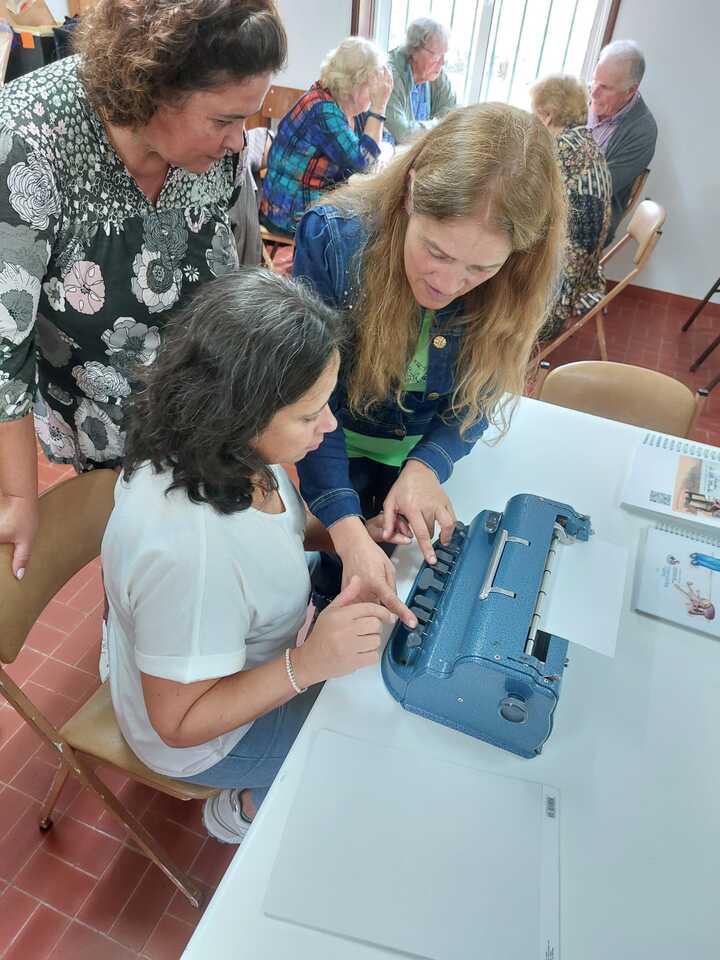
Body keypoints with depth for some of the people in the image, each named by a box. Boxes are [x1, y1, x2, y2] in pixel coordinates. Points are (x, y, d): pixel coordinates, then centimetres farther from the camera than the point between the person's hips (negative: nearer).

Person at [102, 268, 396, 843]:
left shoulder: (214, 448, -20)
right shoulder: (189, 553, -43)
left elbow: (275, 527, 1)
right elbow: (180, 722, -27)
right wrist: (307, 665, -38)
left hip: (244, 648, 7)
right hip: (207, 734, -6)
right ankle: (244, 809, 23)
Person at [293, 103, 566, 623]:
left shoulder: (525, 280, -23)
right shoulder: (334, 239, -30)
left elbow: (482, 395, -10)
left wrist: (425, 467, -29)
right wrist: (348, 531, -37)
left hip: (432, 452, 3)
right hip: (340, 446, -2)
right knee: (337, 579, 16)